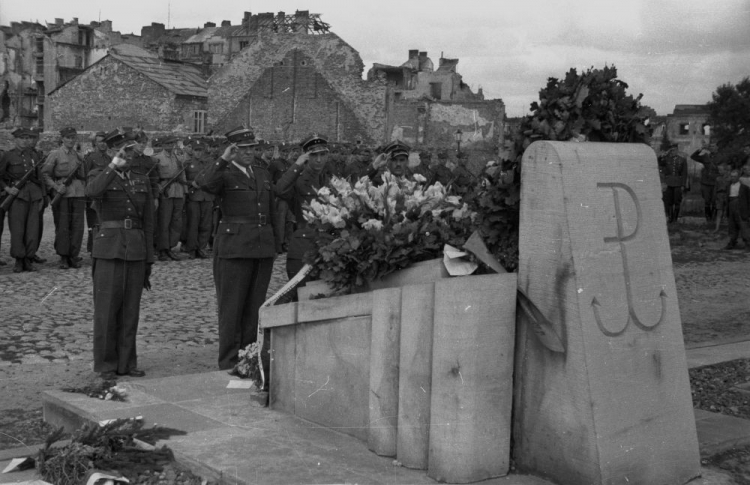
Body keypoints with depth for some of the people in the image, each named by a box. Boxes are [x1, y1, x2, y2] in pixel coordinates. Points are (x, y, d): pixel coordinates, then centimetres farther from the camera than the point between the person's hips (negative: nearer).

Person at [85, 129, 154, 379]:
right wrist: (113, 166, -30)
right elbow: (91, 192, -25)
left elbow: (148, 223, 12)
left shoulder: (142, 181, 12)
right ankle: (106, 364, 8)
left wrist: (149, 261, 9)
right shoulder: (99, 176, 2)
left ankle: (126, 362, 14)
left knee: (130, 309, 6)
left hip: (136, 250, 4)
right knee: (106, 309, -1)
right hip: (109, 249, -4)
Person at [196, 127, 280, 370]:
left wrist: (275, 244, 17)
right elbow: (203, 183, -25)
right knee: (232, 307, -1)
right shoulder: (224, 174, -2)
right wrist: (223, 159, -29)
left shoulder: (263, 174, 17)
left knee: (255, 306, 9)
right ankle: (229, 363, 5)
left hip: (263, 247, 5)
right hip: (234, 247, -5)